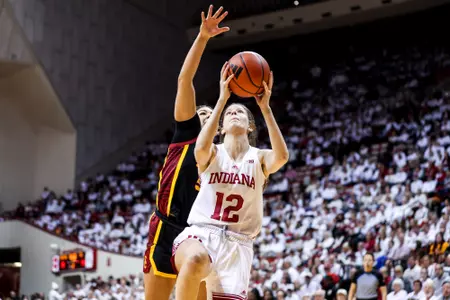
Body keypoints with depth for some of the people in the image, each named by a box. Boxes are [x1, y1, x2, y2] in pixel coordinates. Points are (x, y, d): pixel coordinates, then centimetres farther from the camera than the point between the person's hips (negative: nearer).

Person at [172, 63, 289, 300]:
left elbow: (281, 156, -15)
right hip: (201, 233, -2)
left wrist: (265, 107, -17)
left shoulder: (259, 158, 9)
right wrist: (222, 100, -17)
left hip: (237, 243, 2)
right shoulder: (212, 153, 8)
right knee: (196, 260, -40)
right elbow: (201, 148, -18)